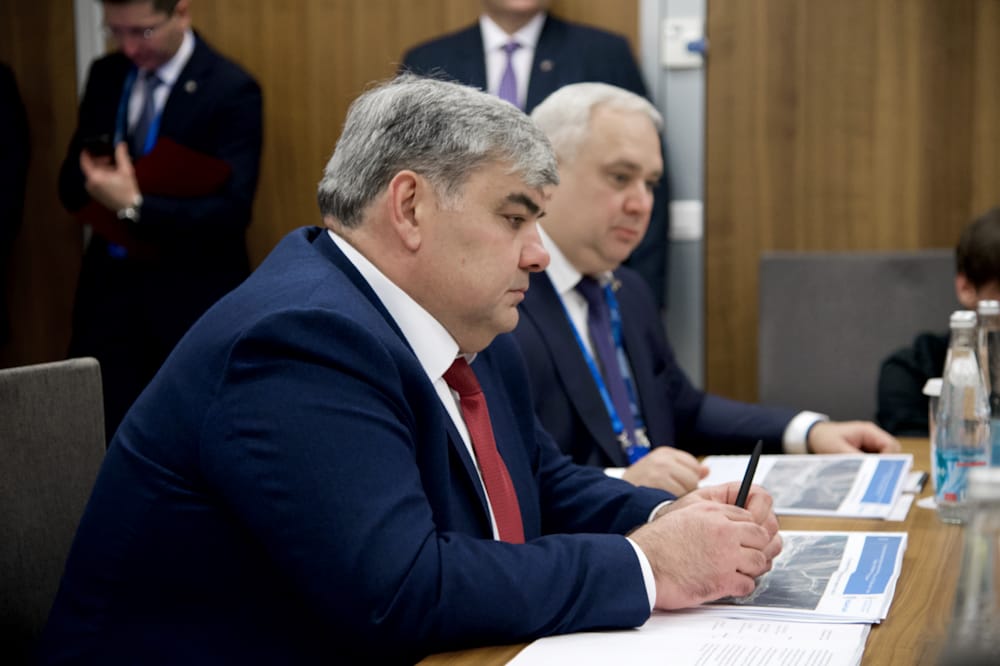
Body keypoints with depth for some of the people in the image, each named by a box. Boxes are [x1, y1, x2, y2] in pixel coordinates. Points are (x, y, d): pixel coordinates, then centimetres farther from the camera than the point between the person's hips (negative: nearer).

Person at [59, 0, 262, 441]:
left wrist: (134, 205, -25)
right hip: (108, 285, 5)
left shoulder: (232, 90, -12)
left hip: (192, 300, -5)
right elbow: (71, 180, 11)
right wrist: (99, 185, -12)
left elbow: (232, 211, -19)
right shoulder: (106, 75, 7)